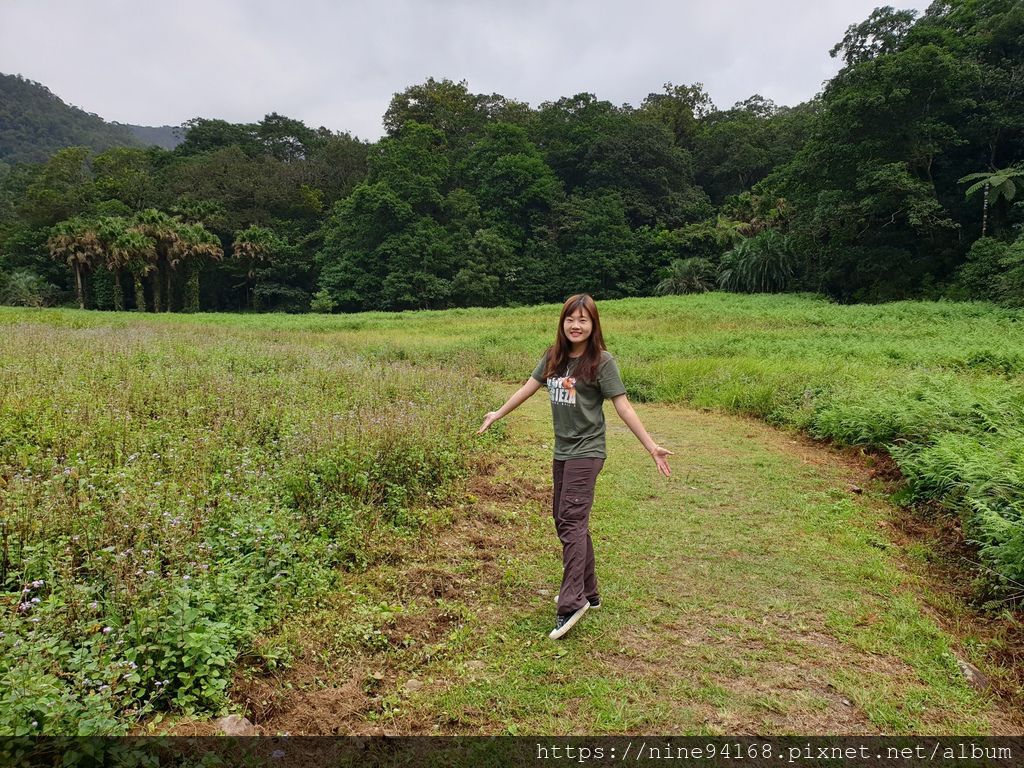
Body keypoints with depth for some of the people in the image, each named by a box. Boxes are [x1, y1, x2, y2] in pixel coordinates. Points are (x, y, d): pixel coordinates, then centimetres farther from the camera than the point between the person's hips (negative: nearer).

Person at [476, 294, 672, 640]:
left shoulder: (601, 361, -11)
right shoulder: (554, 356, 6)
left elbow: (622, 406, -12)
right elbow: (529, 387, 17)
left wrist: (651, 447, -17)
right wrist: (498, 414, 25)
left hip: (586, 451, -7)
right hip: (561, 451, 7)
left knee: (572, 521, -13)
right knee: (565, 520, 13)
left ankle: (571, 602, -10)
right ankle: (588, 593, 26)